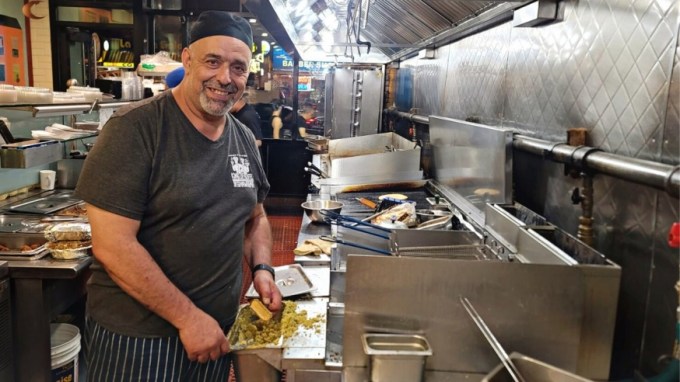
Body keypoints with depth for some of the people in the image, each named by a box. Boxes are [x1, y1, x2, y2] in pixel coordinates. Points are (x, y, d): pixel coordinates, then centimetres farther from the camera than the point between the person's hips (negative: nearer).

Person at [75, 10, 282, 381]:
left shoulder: (244, 140, 3)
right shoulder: (135, 128, -16)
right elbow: (111, 245, -20)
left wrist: (262, 268, -2)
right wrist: (188, 316, -19)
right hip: (137, 335, -5)